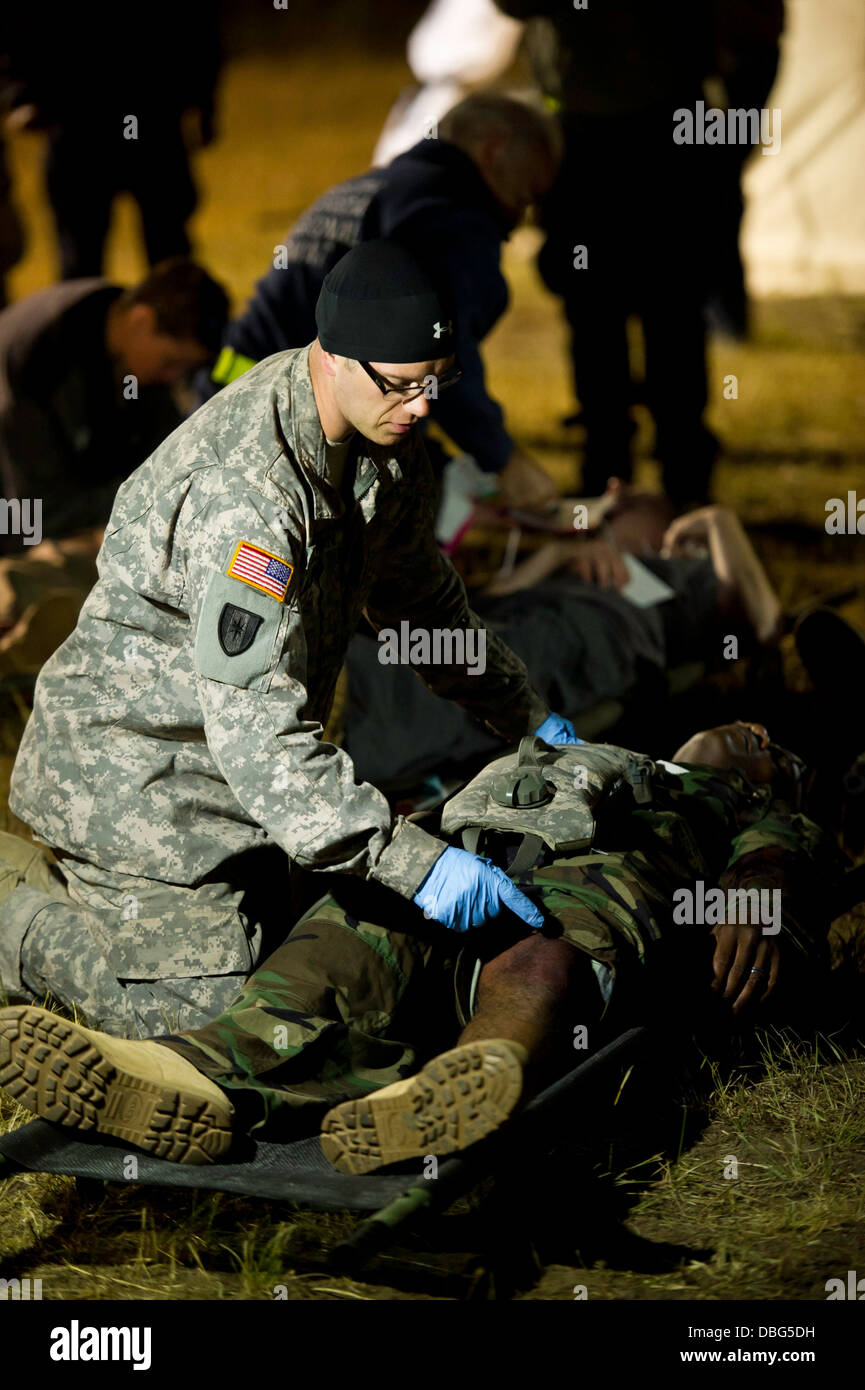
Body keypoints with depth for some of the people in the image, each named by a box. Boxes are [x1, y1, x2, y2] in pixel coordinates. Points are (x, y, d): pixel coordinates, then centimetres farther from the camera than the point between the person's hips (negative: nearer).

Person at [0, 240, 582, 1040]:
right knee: (205, 1000, -12)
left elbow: (419, 596, 16)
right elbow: (256, 733, -37)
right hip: (136, 764, -9)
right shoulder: (241, 489, -34)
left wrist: (527, 716, 16)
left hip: (246, 738, 9)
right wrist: (414, 862, -39)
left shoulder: (380, 437, -4)